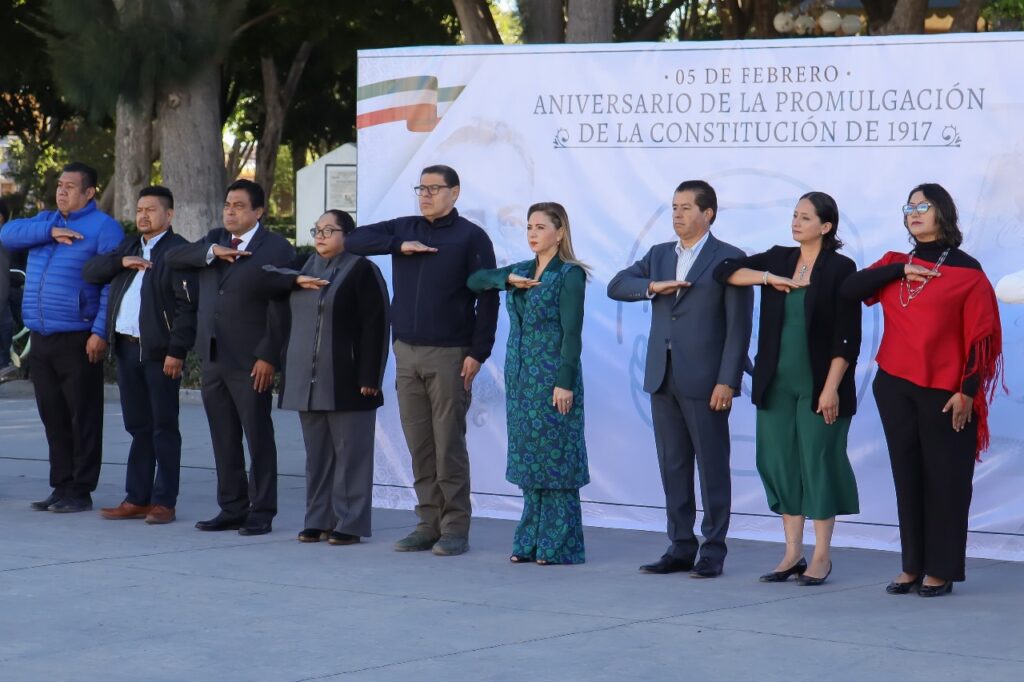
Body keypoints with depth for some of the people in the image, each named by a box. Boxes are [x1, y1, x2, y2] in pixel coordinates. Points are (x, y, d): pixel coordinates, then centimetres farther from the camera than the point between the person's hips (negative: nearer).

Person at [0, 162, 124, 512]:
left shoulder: (103, 227, -4)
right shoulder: (45, 221, 18)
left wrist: (100, 331, -19)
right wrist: (49, 232, -11)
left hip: (77, 339, -7)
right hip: (41, 339, 7)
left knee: (83, 419, -1)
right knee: (53, 417, 11)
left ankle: (80, 491, 4)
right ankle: (61, 487, 18)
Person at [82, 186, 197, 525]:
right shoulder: (129, 247, 18)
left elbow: (188, 304, -13)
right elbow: (90, 271, 13)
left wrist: (177, 351, -19)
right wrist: (120, 262, -5)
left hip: (159, 351, -7)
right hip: (127, 347, 7)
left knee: (164, 428, -1)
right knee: (138, 427, 11)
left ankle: (164, 502, 2)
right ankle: (137, 499, 15)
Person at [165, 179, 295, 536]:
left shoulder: (276, 249, -5)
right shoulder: (214, 240, 16)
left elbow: (280, 309, -10)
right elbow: (173, 257, 5)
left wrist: (268, 357, -15)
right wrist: (211, 252, -10)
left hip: (250, 362, -6)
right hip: (213, 358, 6)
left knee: (259, 439, 0)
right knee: (224, 440, 10)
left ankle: (261, 513, 5)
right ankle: (232, 509, 17)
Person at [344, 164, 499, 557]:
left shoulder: (471, 237, -1)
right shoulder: (404, 229, 13)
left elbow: (487, 298, -5)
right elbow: (354, 241, 7)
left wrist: (478, 353, -12)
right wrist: (400, 246, -5)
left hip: (449, 355, -5)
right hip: (407, 352, 5)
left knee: (449, 445, -4)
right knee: (419, 446, 6)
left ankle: (455, 529, 1)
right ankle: (428, 524, 12)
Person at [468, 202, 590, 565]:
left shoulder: (569, 275, -7)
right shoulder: (522, 270, 13)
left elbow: (572, 333, -12)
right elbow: (475, 280, 14)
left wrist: (565, 382, -18)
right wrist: (507, 279, -3)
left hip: (552, 377, -7)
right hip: (520, 377, 7)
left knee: (555, 460, -5)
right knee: (528, 458, 8)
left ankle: (559, 545, -1)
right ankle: (531, 542, 13)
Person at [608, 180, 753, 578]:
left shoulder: (729, 259, -4)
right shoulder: (659, 255, 15)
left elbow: (739, 325, -8)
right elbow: (616, 286, 7)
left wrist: (727, 381, -15)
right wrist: (653, 286, -11)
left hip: (705, 381, -6)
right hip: (662, 379, 6)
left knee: (712, 467, 0)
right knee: (673, 467, 9)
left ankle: (713, 552, 5)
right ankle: (680, 548, 15)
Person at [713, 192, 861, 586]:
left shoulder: (840, 269, -6)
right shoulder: (778, 259, 9)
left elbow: (847, 337, -10)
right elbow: (724, 271, 5)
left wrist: (831, 388, -16)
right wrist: (769, 278, -8)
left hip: (819, 386, -5)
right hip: (777, 384, 5)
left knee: (818, 461, -1)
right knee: (780, 461, 5)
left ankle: (821, 556, 8)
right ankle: (793, 553, 13)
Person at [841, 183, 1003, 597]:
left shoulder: (966, 271, -1)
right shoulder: (894, 264, 13)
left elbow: (980, 336, -4)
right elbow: (849, 290, -1)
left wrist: (968, 392, -10)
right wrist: (901, 271, -8)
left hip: (944, 391, -4)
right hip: (895, 387, 4)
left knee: (944, 479, -1)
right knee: (907, 476, 6)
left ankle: (942, 571, 4)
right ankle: (913, 567, 11)